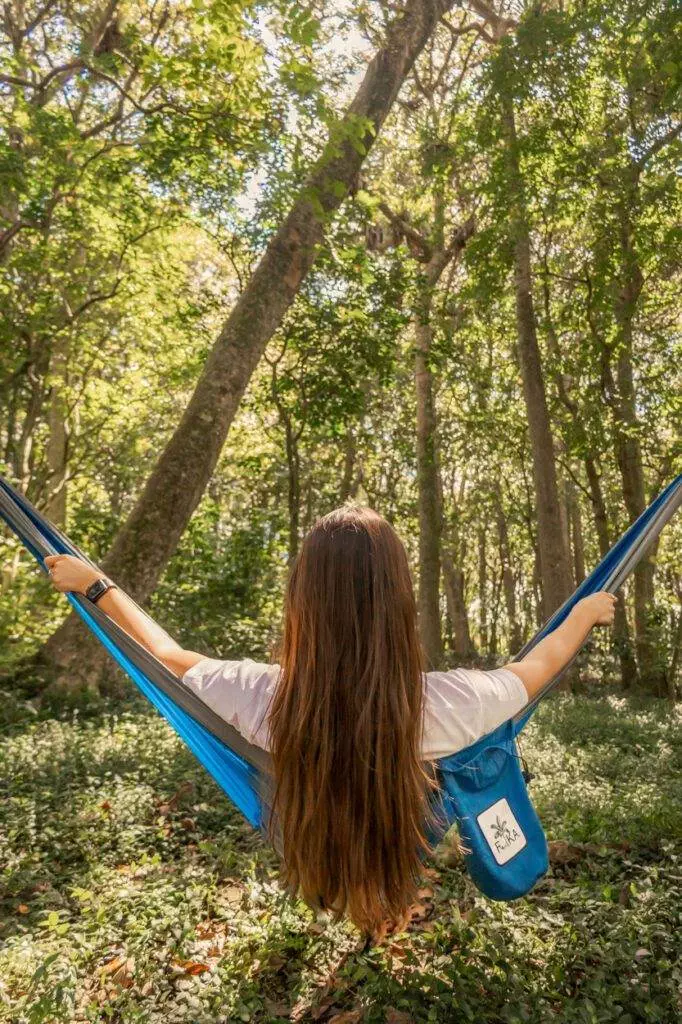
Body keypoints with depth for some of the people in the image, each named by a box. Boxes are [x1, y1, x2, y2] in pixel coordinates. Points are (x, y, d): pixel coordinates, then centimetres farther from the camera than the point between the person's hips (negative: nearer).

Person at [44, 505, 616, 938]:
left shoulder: (258, 696, -34)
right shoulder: (444, 704, -36)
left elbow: (167, 654, -14)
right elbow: (539, 665, -15)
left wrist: (94, 585, 2)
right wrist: (586, 611, 5)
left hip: (316, 862, 2)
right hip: (416, 868, -1)